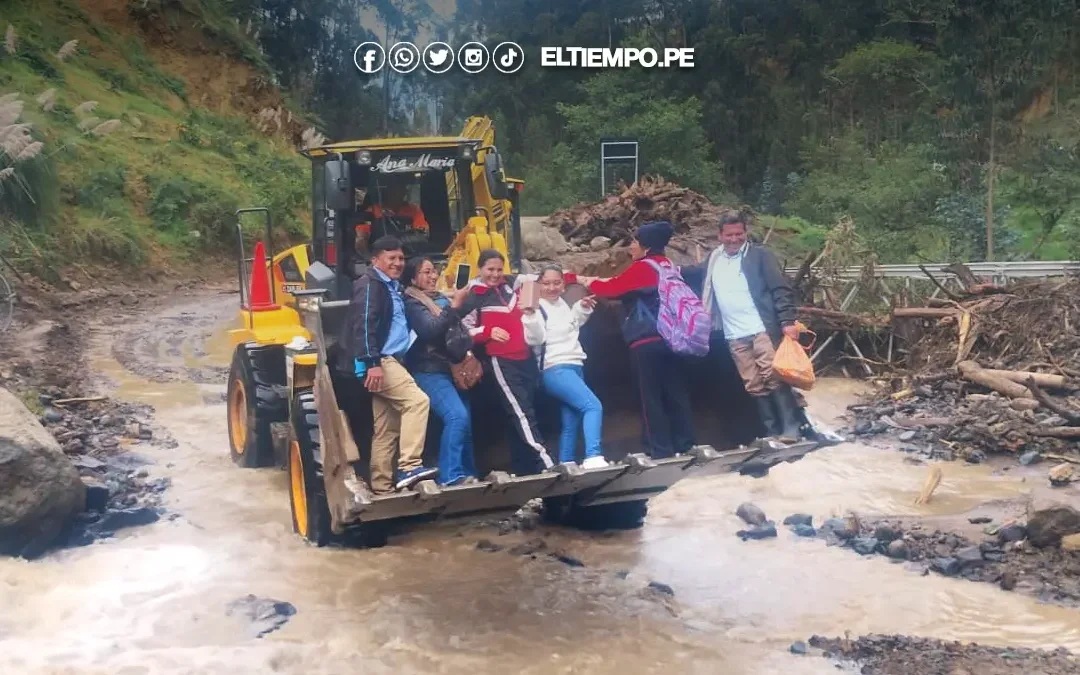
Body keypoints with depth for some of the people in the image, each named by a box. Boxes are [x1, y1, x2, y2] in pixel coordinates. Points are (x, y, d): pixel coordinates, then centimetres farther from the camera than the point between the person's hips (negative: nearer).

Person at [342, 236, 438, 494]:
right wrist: (372, 363, -27)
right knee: (417, 400, -23)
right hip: (379, 361, -10)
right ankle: (409, 467, -25)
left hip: (389, 361, 10)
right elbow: (364, 325, -19)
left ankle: (381, 487, 14)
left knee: (386, 430, 10)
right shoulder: (370, 284, -7)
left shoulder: (392, 286, 22)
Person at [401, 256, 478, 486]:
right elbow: (431, 330, -18)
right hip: (430, 371, -7)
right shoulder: (412, 303, -2)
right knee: (457, 416, -22)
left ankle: (468, 473, 14)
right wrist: (454, 306, -21)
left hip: (452, 368, 7)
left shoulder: (441, 298, 19)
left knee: (465, 419, 4)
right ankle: (450, 475, -19)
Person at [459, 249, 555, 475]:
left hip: (525, 358, 6)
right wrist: (488, 332, -20)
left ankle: (523, 469, 17)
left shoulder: (508, 285, 9)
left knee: (523, 415, 9)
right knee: (523, 415, -13)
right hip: (500, 362, -6)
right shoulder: (473, 297, -5)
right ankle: (546, 465, -17)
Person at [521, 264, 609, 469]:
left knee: (571, 424, 8)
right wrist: (530, 315, -32)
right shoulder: (537, 308, -6)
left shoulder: (563, 304, 15)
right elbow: (535, 339, -18)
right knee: (593, 406, -26)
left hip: (575, 367, 9)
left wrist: (582, 308, 18)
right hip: (555, 370, -9)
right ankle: (593, 458, -36)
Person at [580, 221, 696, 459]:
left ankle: (661, 452, -1)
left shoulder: (641, 268, -10)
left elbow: (612, 289, -4)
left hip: (647, 343, -7)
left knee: (651, 398, -2)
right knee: (676, 394, 9)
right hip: (669, 339, 7)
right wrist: (601, 282, 17)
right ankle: (685, 447, 11)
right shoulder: (666, 266, 13)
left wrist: (590, 282, 13)